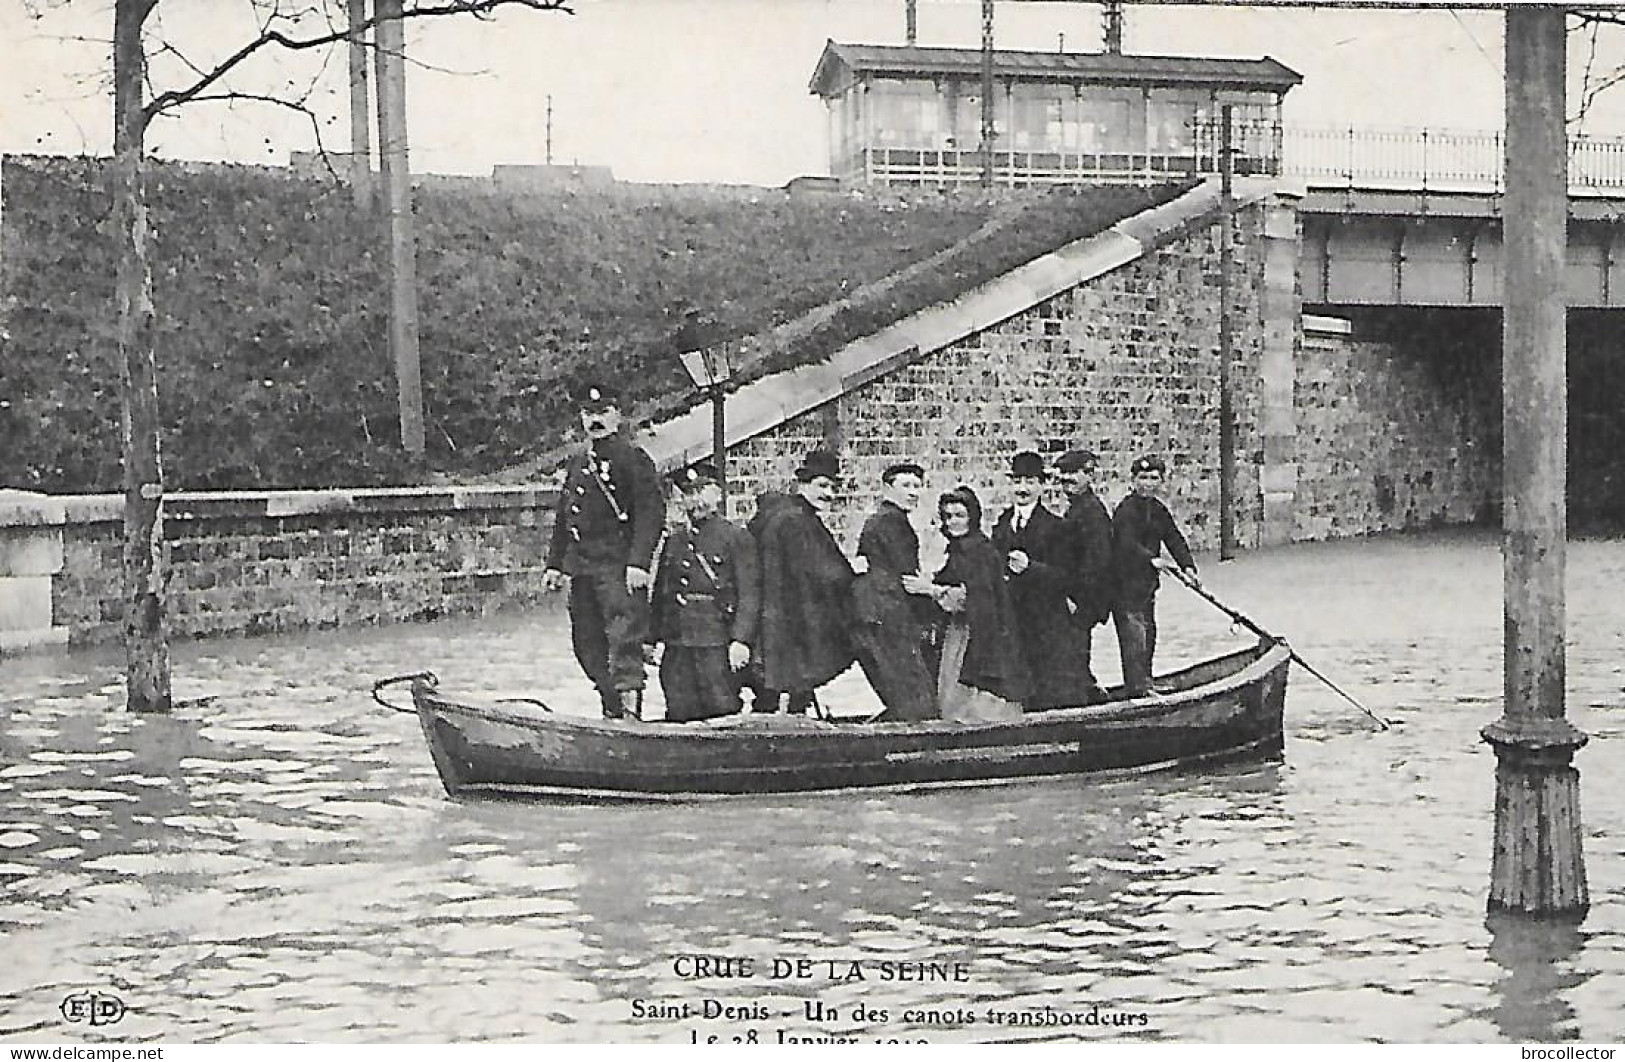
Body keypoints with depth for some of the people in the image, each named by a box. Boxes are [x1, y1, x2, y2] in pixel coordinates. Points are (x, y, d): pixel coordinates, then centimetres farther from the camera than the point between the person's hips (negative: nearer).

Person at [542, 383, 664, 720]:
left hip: (618, 564, -8)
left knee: (624, 636, -15)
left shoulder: (633, 457, -3)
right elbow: (563, 519, 24)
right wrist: (555, 564, 17)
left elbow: (652, 512, -12)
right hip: (581, 566, 8)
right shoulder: (577, 464, 20)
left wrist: (639, 561, -21)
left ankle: (630, 707, -20)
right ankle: (611, 708, 19)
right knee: (587, 642, 10)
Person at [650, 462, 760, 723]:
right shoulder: (674, 539, 16)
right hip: (676, 645, 5)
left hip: (716, 642, -5)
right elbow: (660, 593, 18)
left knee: (722, 712, -5)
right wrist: (654, 638, 10)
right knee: (679, 715, 5)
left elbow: (749, 594, -6)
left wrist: (741, 640, -15)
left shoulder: (737, 537, 1)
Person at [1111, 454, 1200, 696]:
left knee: (1148, 633, 16)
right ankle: (1138, 688, -11)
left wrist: (1187, 566, -4)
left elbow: (1174, 539, 8)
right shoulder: (1127, 509, -15)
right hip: (1125, 582, -9)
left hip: (1146, 584, 9)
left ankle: (1144, 682, 28)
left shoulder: (1159, 510, 13)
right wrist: (1150, 559, -36)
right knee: (1134, 633, -11)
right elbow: (1126, 543, -26)